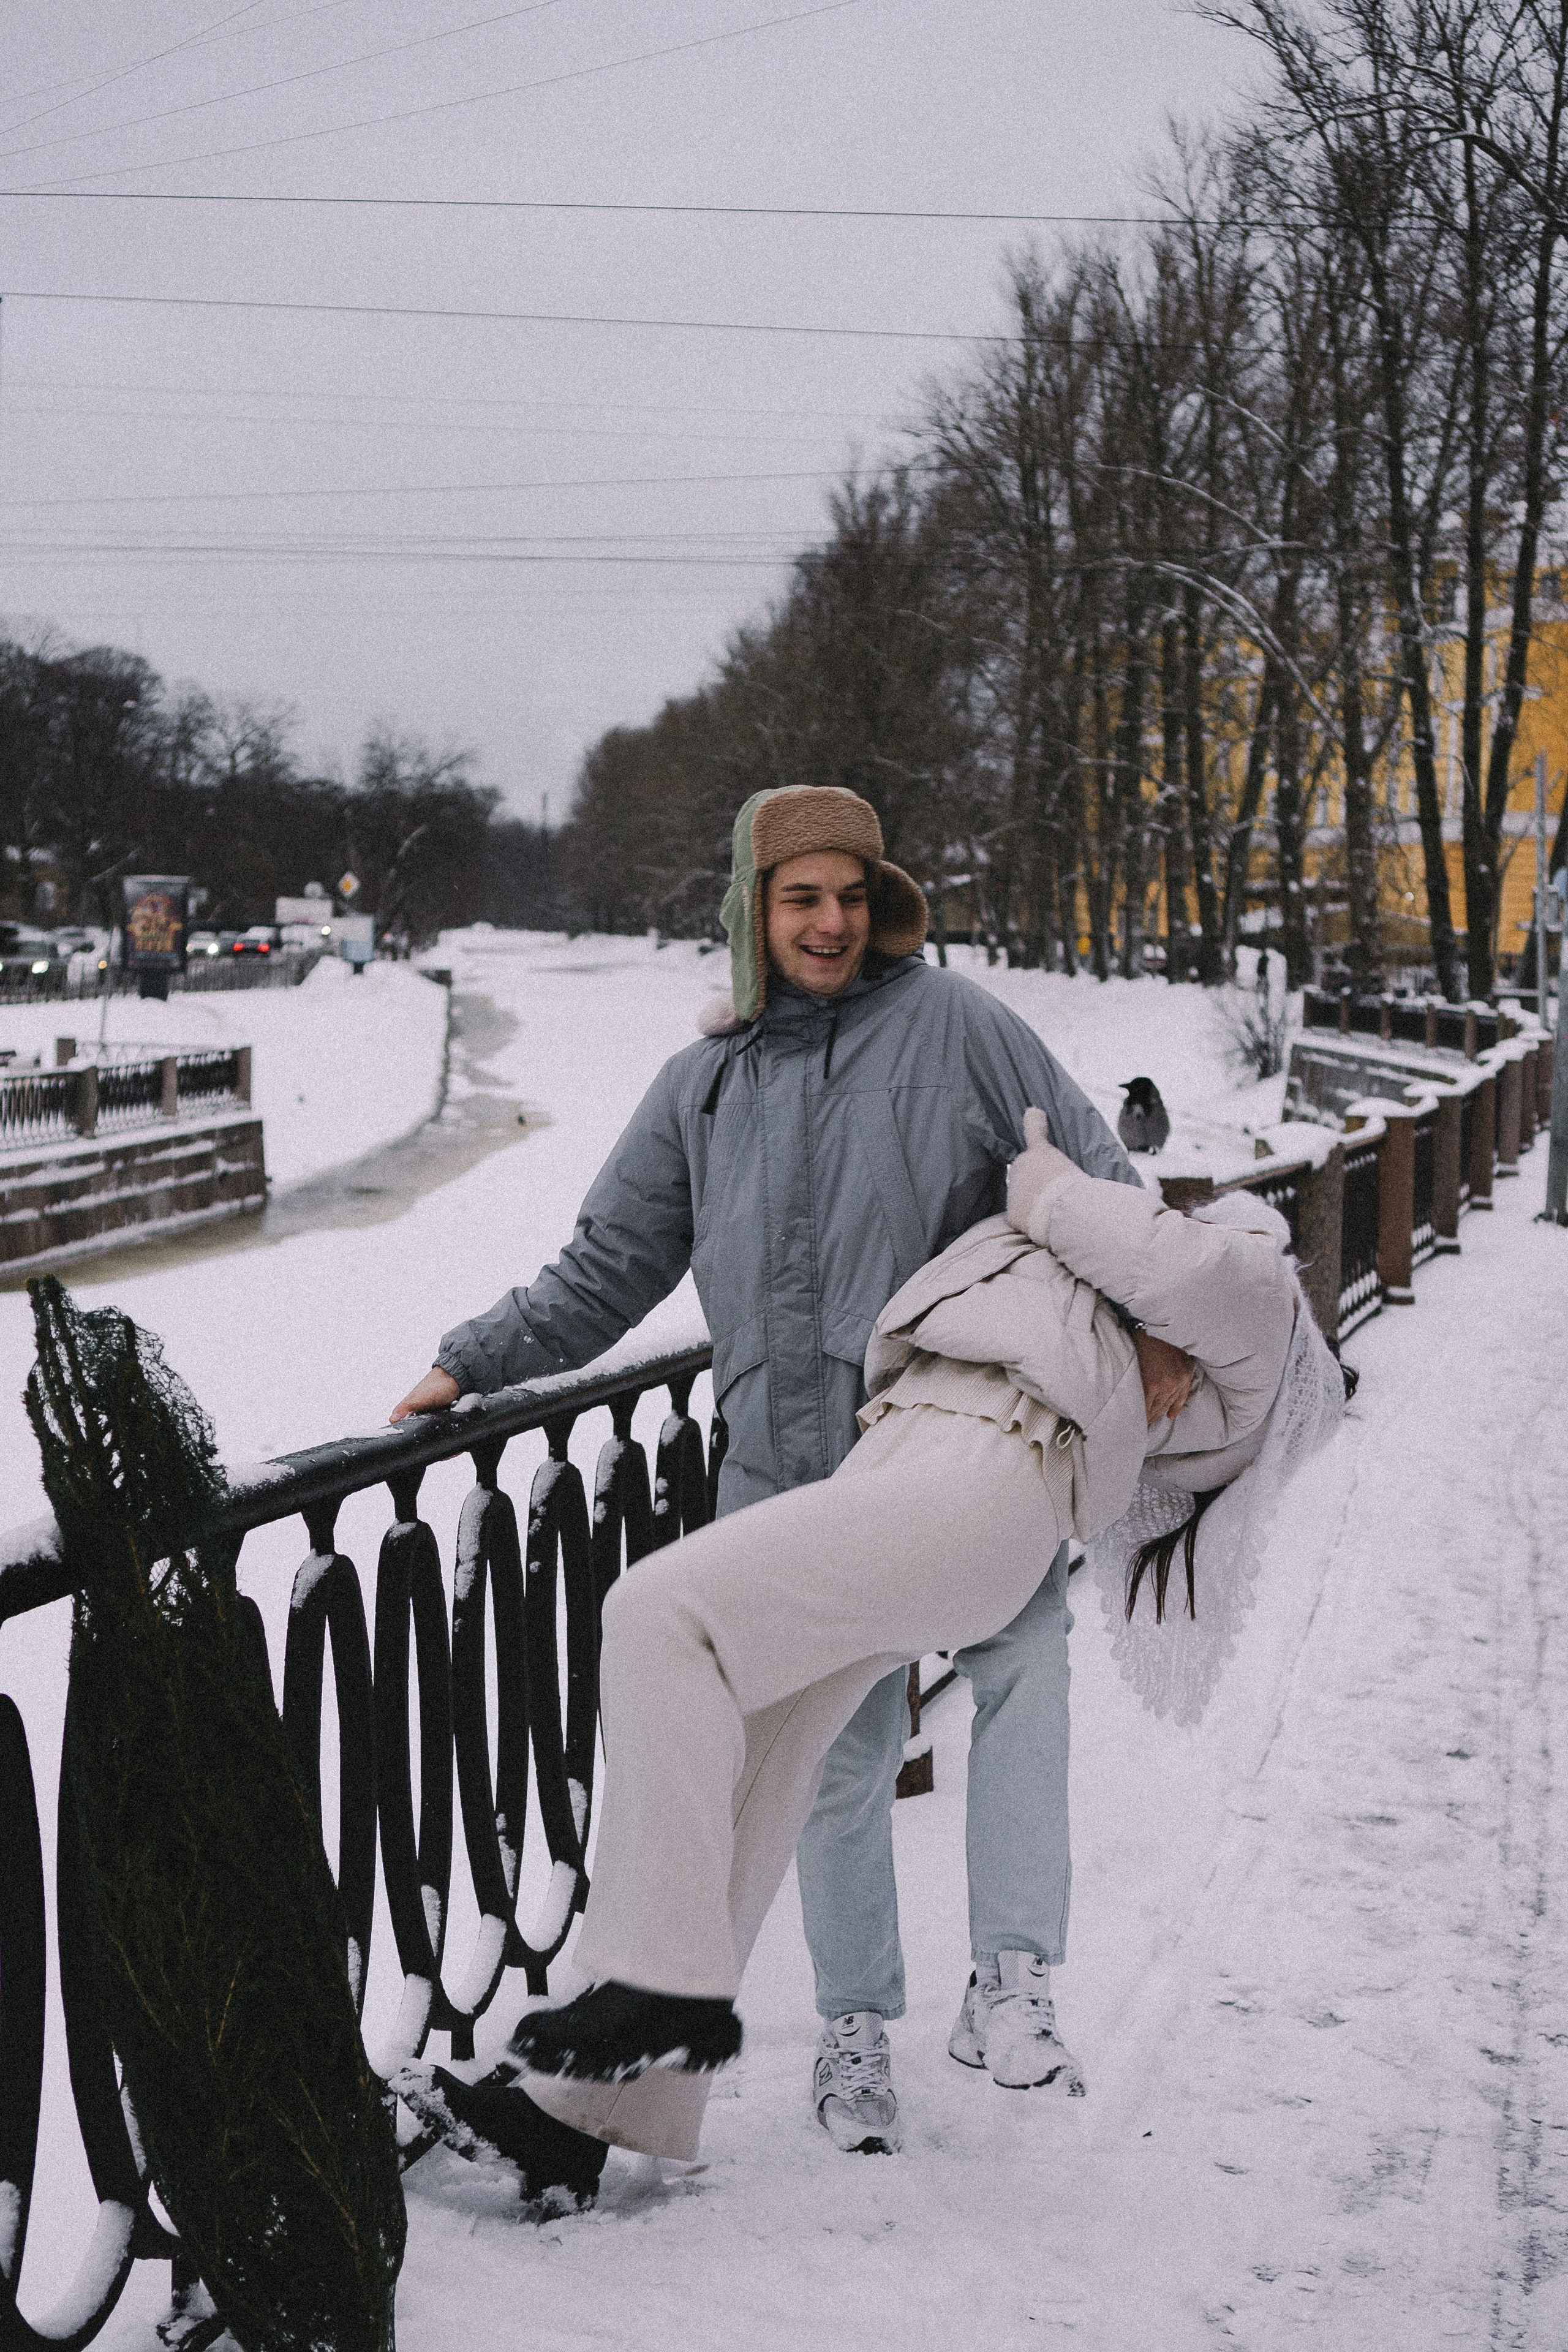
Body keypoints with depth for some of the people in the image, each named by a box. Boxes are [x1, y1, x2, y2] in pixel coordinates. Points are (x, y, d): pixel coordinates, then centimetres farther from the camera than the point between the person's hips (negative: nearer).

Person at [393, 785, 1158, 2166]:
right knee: (839, 1756, 6)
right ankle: (857, 2025, 22)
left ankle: (1014, 1970, -23)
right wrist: (473, 1366, 12)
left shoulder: (954, 1025, 4)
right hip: (794, 1472, 3)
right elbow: (610, 1269, 19)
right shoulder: (706, 1088, 14)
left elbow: (1090, 1172, 1)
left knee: (1023, 1654, -29)